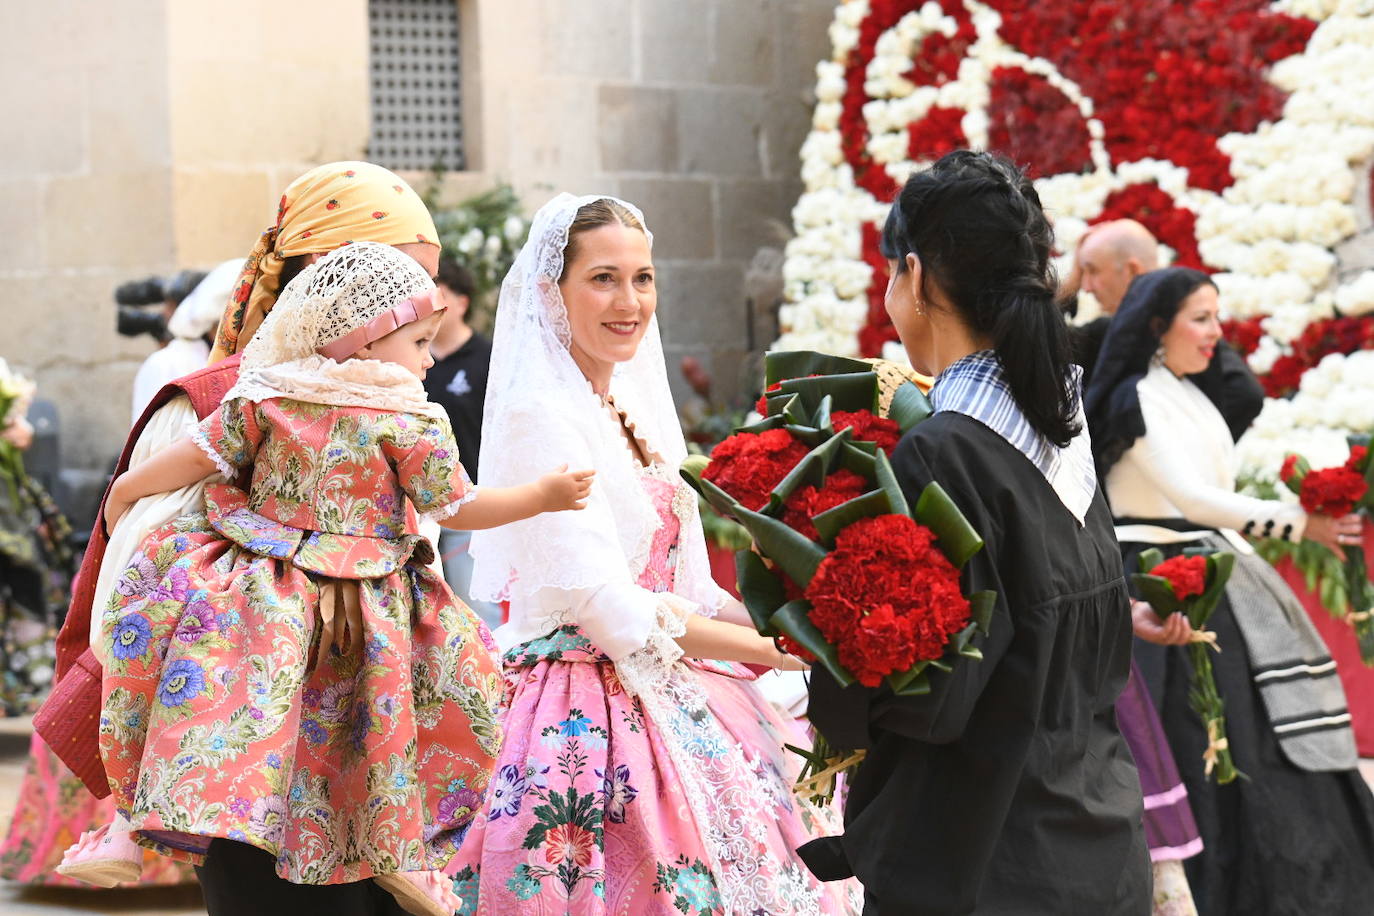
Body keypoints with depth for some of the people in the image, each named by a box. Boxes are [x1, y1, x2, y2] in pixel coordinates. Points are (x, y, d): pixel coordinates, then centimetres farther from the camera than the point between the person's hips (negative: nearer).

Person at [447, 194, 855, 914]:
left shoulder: (636, 406, 12)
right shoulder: (540, 416, -13)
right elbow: (606, 604, -19)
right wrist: (785, 652, -16)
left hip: (673, 706, 8)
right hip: (591, 716, -8)